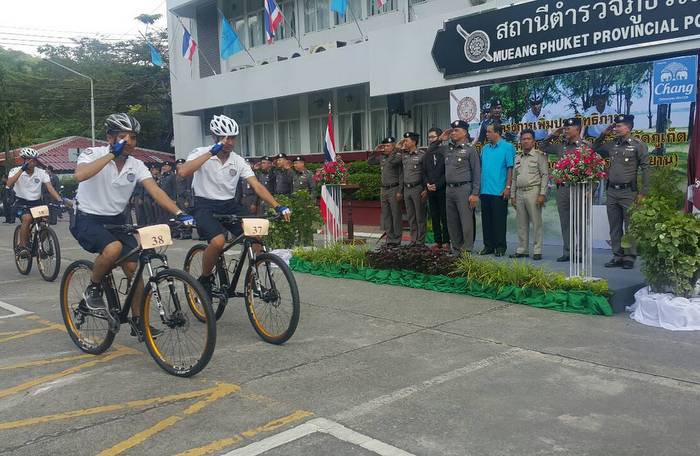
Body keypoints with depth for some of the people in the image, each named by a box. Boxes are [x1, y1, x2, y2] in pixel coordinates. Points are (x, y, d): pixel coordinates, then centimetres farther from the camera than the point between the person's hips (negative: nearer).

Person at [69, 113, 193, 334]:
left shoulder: (136, 165, -3)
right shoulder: (93, 154, -14)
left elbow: (156, 191, -16)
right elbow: (80, 175, -36)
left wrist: (179, 213, -31)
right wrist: (112, 154, -31)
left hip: (116, 221, 5)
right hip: (87, 220, -5)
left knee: (134, 266, -5)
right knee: (113, 248, -34)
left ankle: (138, 321, 12)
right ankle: (93, 289, -5)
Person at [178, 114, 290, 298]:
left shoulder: (238, 161, 2)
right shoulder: (202, 153, -7)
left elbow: (257, 186, -5)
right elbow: (184, 172, -27)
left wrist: (277, 206, -19)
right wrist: (212, 152, -27)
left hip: (229, 205, 4)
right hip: (205, 206, -4)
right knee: (218, 241, -31)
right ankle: (204, 280, -5)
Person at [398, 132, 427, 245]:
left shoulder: (422, 155, -6)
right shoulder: (403, 155, 10)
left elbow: (427, 173, -8)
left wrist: (426, 190, -10)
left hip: (417, 188, -6)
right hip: (406, 189, 6)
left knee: (420, 217, 0)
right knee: (410, 217, 10)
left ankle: (420, 242, 5)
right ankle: (413, 240, 17)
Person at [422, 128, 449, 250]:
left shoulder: (445, 152, -3)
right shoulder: (427, 154, 15)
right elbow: (424, 172, 15)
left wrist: (437, 185, -13)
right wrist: (427, 184, -1)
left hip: (442, 189, -5)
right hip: (431, 190, 6)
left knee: (444, 217, -3)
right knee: (434, 217, 7)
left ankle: (446, 241, 1)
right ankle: (438, 241, 12)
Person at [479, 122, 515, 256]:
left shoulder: (507, 147, -3)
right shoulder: (485, 149, 14)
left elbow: (510, 168, -7)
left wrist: (508, 187, -14)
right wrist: (479, 186, 9)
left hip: (499, 191, -6)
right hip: (485, 190, 6)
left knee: (499, 220, -1)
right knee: (486, 219, 9)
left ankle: (500, 247, 7)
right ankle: (489, 245, 17)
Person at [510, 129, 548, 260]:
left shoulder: (539, 155, -1)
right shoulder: (518, 157, 17)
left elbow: (545, 175, -6)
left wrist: (542, 194, -14)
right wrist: (513, 195, 14)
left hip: (533, 192, -6)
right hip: (520, 193, 6)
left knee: (536, 222, -4)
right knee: (522, 224, 9)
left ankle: (537, 251, 1)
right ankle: (521, 250, 15)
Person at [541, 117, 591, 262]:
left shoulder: (586, 146, -3)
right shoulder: (561, 146, 13)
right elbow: (544, 147, 26)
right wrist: (553, 135, 13)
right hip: (562, 188, 6)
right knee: (565, 223, 9)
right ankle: (567, 252, 17)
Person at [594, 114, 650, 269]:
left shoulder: (638, 145, -4)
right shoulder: (612, 145, 10)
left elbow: (646, 169, -7)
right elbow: (595, 148, 27)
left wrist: (643, 192, -12)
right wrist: (603, 134, 11)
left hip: (629, 191, -5)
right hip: (612, 191, 6)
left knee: (630, 227, -1)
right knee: (614, 227, 9)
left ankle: (629, 258, 7)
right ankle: (617, 256, 17)